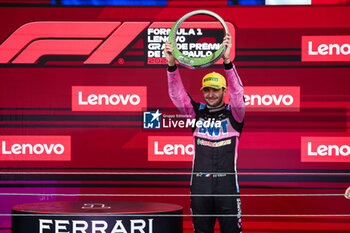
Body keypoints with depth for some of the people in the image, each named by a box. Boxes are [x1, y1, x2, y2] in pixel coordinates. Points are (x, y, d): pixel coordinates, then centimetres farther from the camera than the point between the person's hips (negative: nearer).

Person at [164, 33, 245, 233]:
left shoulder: (233, 114, 4)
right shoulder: (197, 112, 9)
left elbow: (237, 92, -13)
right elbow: (177, 95, -2)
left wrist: (227, 61, -28)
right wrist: (172, 64, -20)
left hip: (227, 186, -2)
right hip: (200, 185, 3)